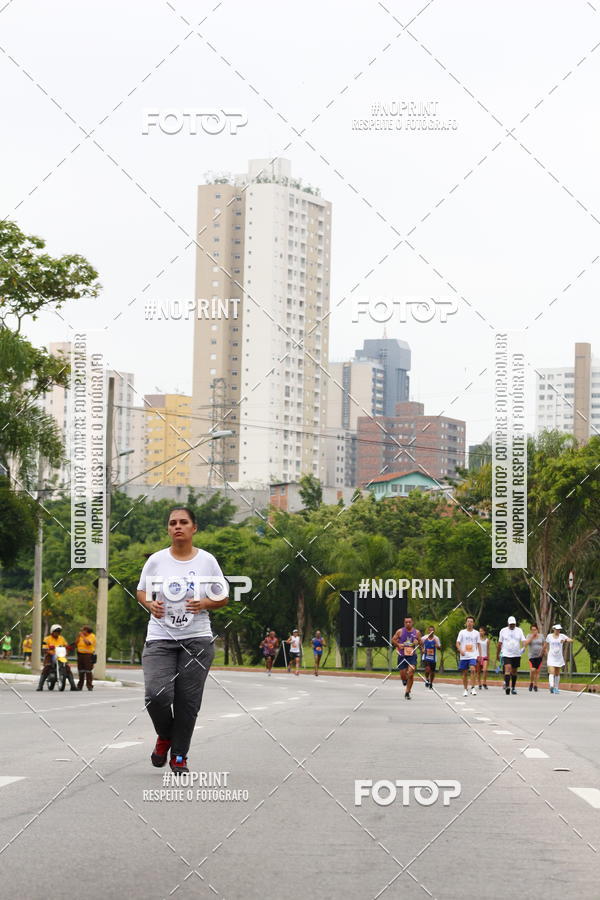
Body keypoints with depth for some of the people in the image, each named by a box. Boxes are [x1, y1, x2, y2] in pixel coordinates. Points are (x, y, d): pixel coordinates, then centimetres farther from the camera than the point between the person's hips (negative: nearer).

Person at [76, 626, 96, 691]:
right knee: (81, 672, 6)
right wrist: (78, 636, 2)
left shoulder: (92, 636, -4)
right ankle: (80, 686, 11)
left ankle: (89, 686, -8)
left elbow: (88, 643, -20)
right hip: (80, 654, 6)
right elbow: (76, 644, 12)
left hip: (88, 655, -6)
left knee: (88, 671, -10)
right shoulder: (81, 636, 15)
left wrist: (83, 636, -14)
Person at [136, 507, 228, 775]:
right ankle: (164, 736, 17)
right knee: (156, 695, -14)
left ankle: (179, 755, 14)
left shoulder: (207, 561, 2)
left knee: (188, 701, -1)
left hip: (197, 639, 0)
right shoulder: (156, 560, 3)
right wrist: (150, 605, -8)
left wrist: (205, 604, -12)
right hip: (160, 638, 0)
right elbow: (141, 592, 13)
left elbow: (222, 598, 8)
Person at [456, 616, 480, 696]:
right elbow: (457, 643, 0)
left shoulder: (476, 633, 7)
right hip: (464, 656, 1)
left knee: (472, 669, -22)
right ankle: (465, 689, 16)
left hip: (473, 656, -1)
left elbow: (478, 644, 13)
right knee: (465, 673, 5)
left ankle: (473, 688, -19)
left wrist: (479, 654, 4)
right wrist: (460, 650, -18)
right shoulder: (462, 632, 3)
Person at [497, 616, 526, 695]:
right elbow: (499, 644, 8)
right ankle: (507, 686, -27)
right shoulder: (503, 631, 3)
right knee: (507, 669, -20)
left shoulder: (519, 631, 5)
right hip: (506, 655, -2)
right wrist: (497, 655, 10)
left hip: (516, 655, 2)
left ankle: (513, 687, 22)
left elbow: (523, 640, -4)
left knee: (514, 672, 10)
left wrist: (523, 647, -26)